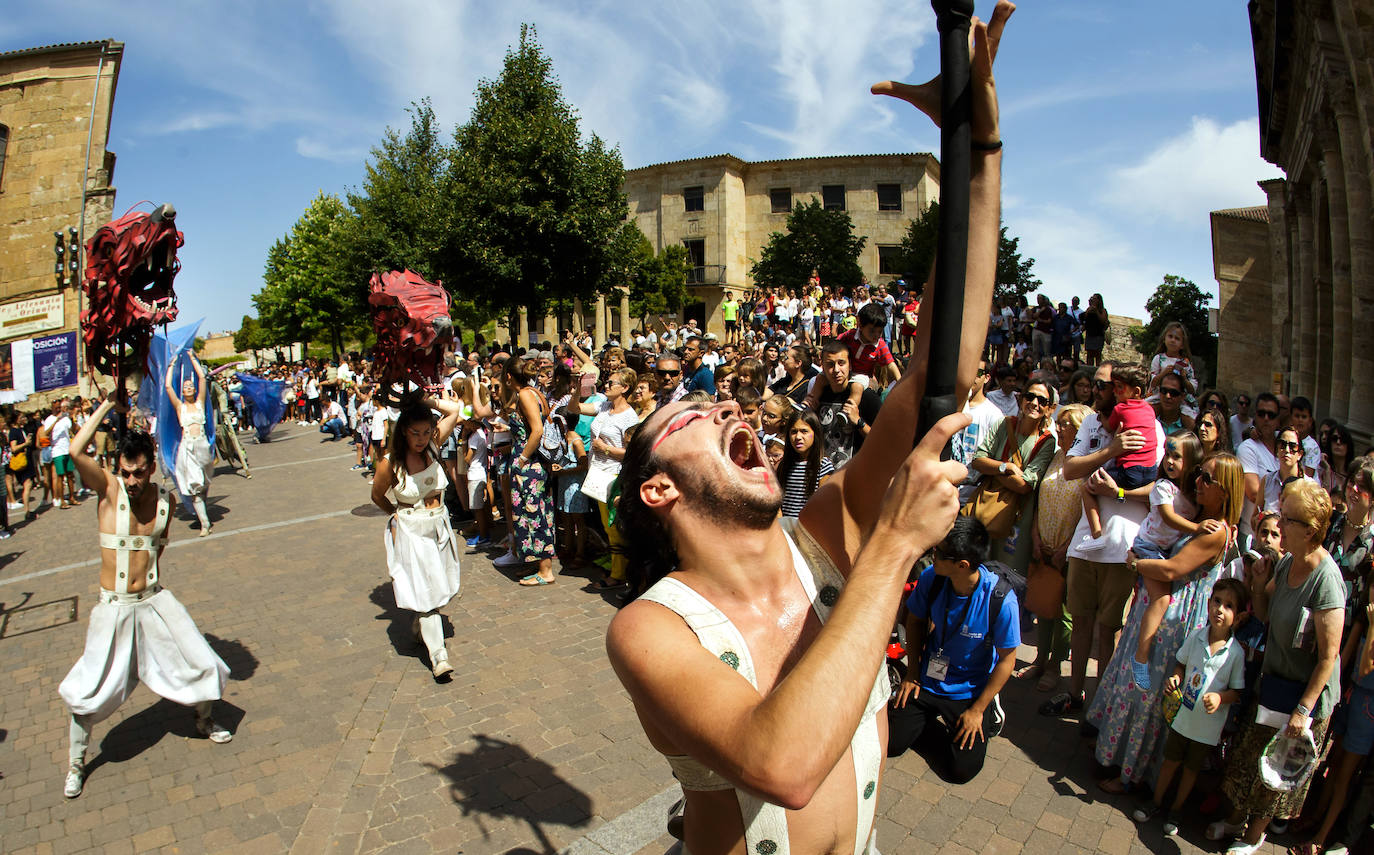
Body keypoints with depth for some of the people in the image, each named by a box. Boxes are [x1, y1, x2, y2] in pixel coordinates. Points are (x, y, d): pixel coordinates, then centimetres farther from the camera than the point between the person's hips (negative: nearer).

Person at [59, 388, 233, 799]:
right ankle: (75, 765, 29)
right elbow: (76, 452, -30)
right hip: (114, 608, -3)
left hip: (155, 601, 3)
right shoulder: (108, 489, -12)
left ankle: (205, 721, 36)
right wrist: (108, 405, -25)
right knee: (89, 692, 3)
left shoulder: (163, 500, -2)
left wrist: (148, 576, 12)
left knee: (203, 665, 7)